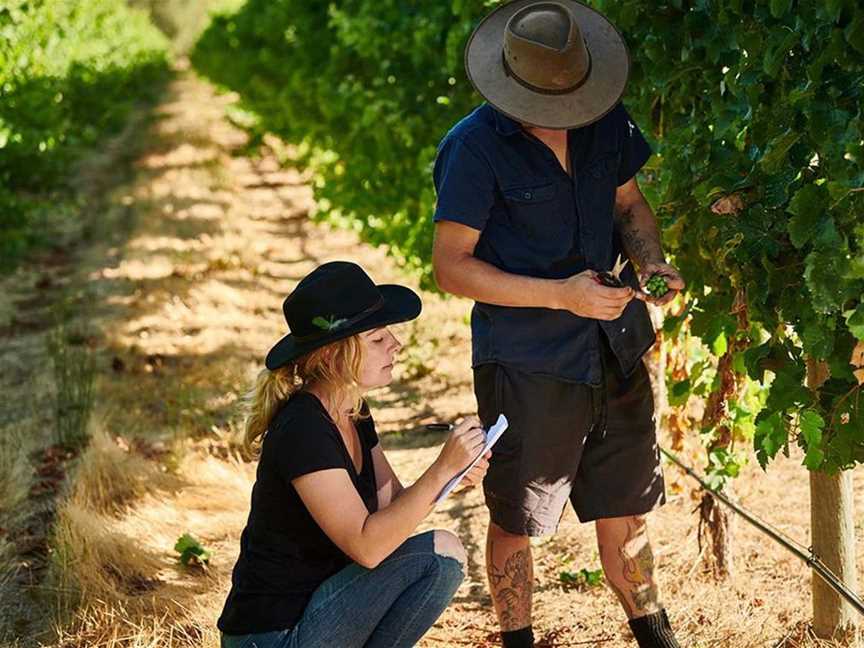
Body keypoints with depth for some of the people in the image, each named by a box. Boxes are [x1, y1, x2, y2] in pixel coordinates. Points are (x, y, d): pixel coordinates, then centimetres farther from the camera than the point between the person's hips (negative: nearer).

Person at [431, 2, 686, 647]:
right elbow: (451, 265, -15)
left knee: (625, 506, 17)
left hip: (614, 348, 5)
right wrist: (561, 295, -22)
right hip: (526, 362, -5)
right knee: (516, 519, 7)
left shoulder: (607, 122, 0)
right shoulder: (475, 147, -16)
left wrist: (653, 261, -6)